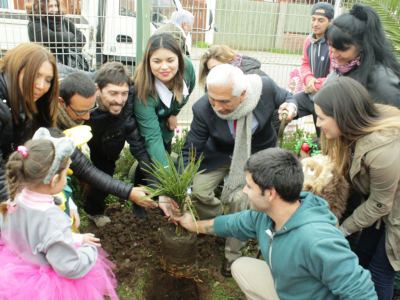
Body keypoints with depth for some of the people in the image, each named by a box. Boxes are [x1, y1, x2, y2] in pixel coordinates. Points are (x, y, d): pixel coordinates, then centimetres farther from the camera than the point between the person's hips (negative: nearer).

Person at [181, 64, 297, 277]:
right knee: (197, 190, -15)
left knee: (241, 198, -20)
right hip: (221, 154, 1)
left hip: (257, 153, -1)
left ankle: (233, 254, 7)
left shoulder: (265, 87, -27)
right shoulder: (203, 109, -27)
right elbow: (190, 152, -18)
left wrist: (290, 107, -28)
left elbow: (287, 98, -2)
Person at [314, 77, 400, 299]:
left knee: (380, 270, 6)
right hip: (380, 200, 7)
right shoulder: (360, 125, -15)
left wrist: (345, 229, -9)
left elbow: (379, 205, -22)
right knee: (362, 256, 16)